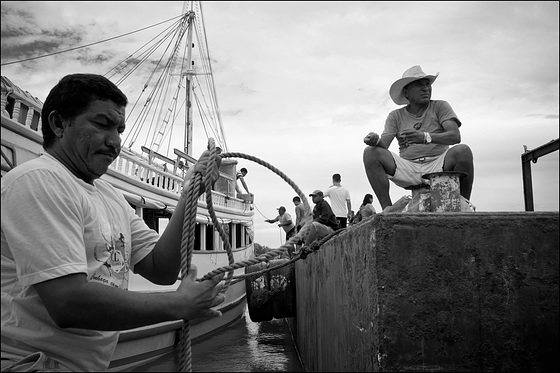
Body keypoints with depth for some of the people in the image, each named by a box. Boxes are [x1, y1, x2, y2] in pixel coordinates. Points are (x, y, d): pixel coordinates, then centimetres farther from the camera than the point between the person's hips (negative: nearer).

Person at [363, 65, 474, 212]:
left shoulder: (440, 107, 8)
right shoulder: (396, 116, 12)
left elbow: (455, 136, -9)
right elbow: (384, 144, -1)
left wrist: (425, 137, -28)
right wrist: (375, 140, -28)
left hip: (438, 167, -1)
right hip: (408, 169, 1)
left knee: (463, 150, -29)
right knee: (371, 152, -16)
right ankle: (387, 208, -20)